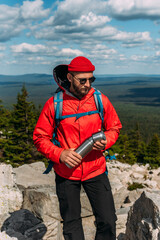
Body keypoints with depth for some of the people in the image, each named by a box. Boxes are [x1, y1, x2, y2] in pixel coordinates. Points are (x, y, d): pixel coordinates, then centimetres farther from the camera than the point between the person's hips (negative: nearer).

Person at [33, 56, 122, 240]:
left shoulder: (100, 99, -5)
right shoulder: (54, 104, -10)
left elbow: (114, 128, 7)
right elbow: (40, 138, -5)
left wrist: (105, 141, -15)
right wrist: (60, 154, -20)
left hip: (95, 170, 1)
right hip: (66, 173, -1)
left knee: (108, 221, 4)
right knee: (71, 224, 15)